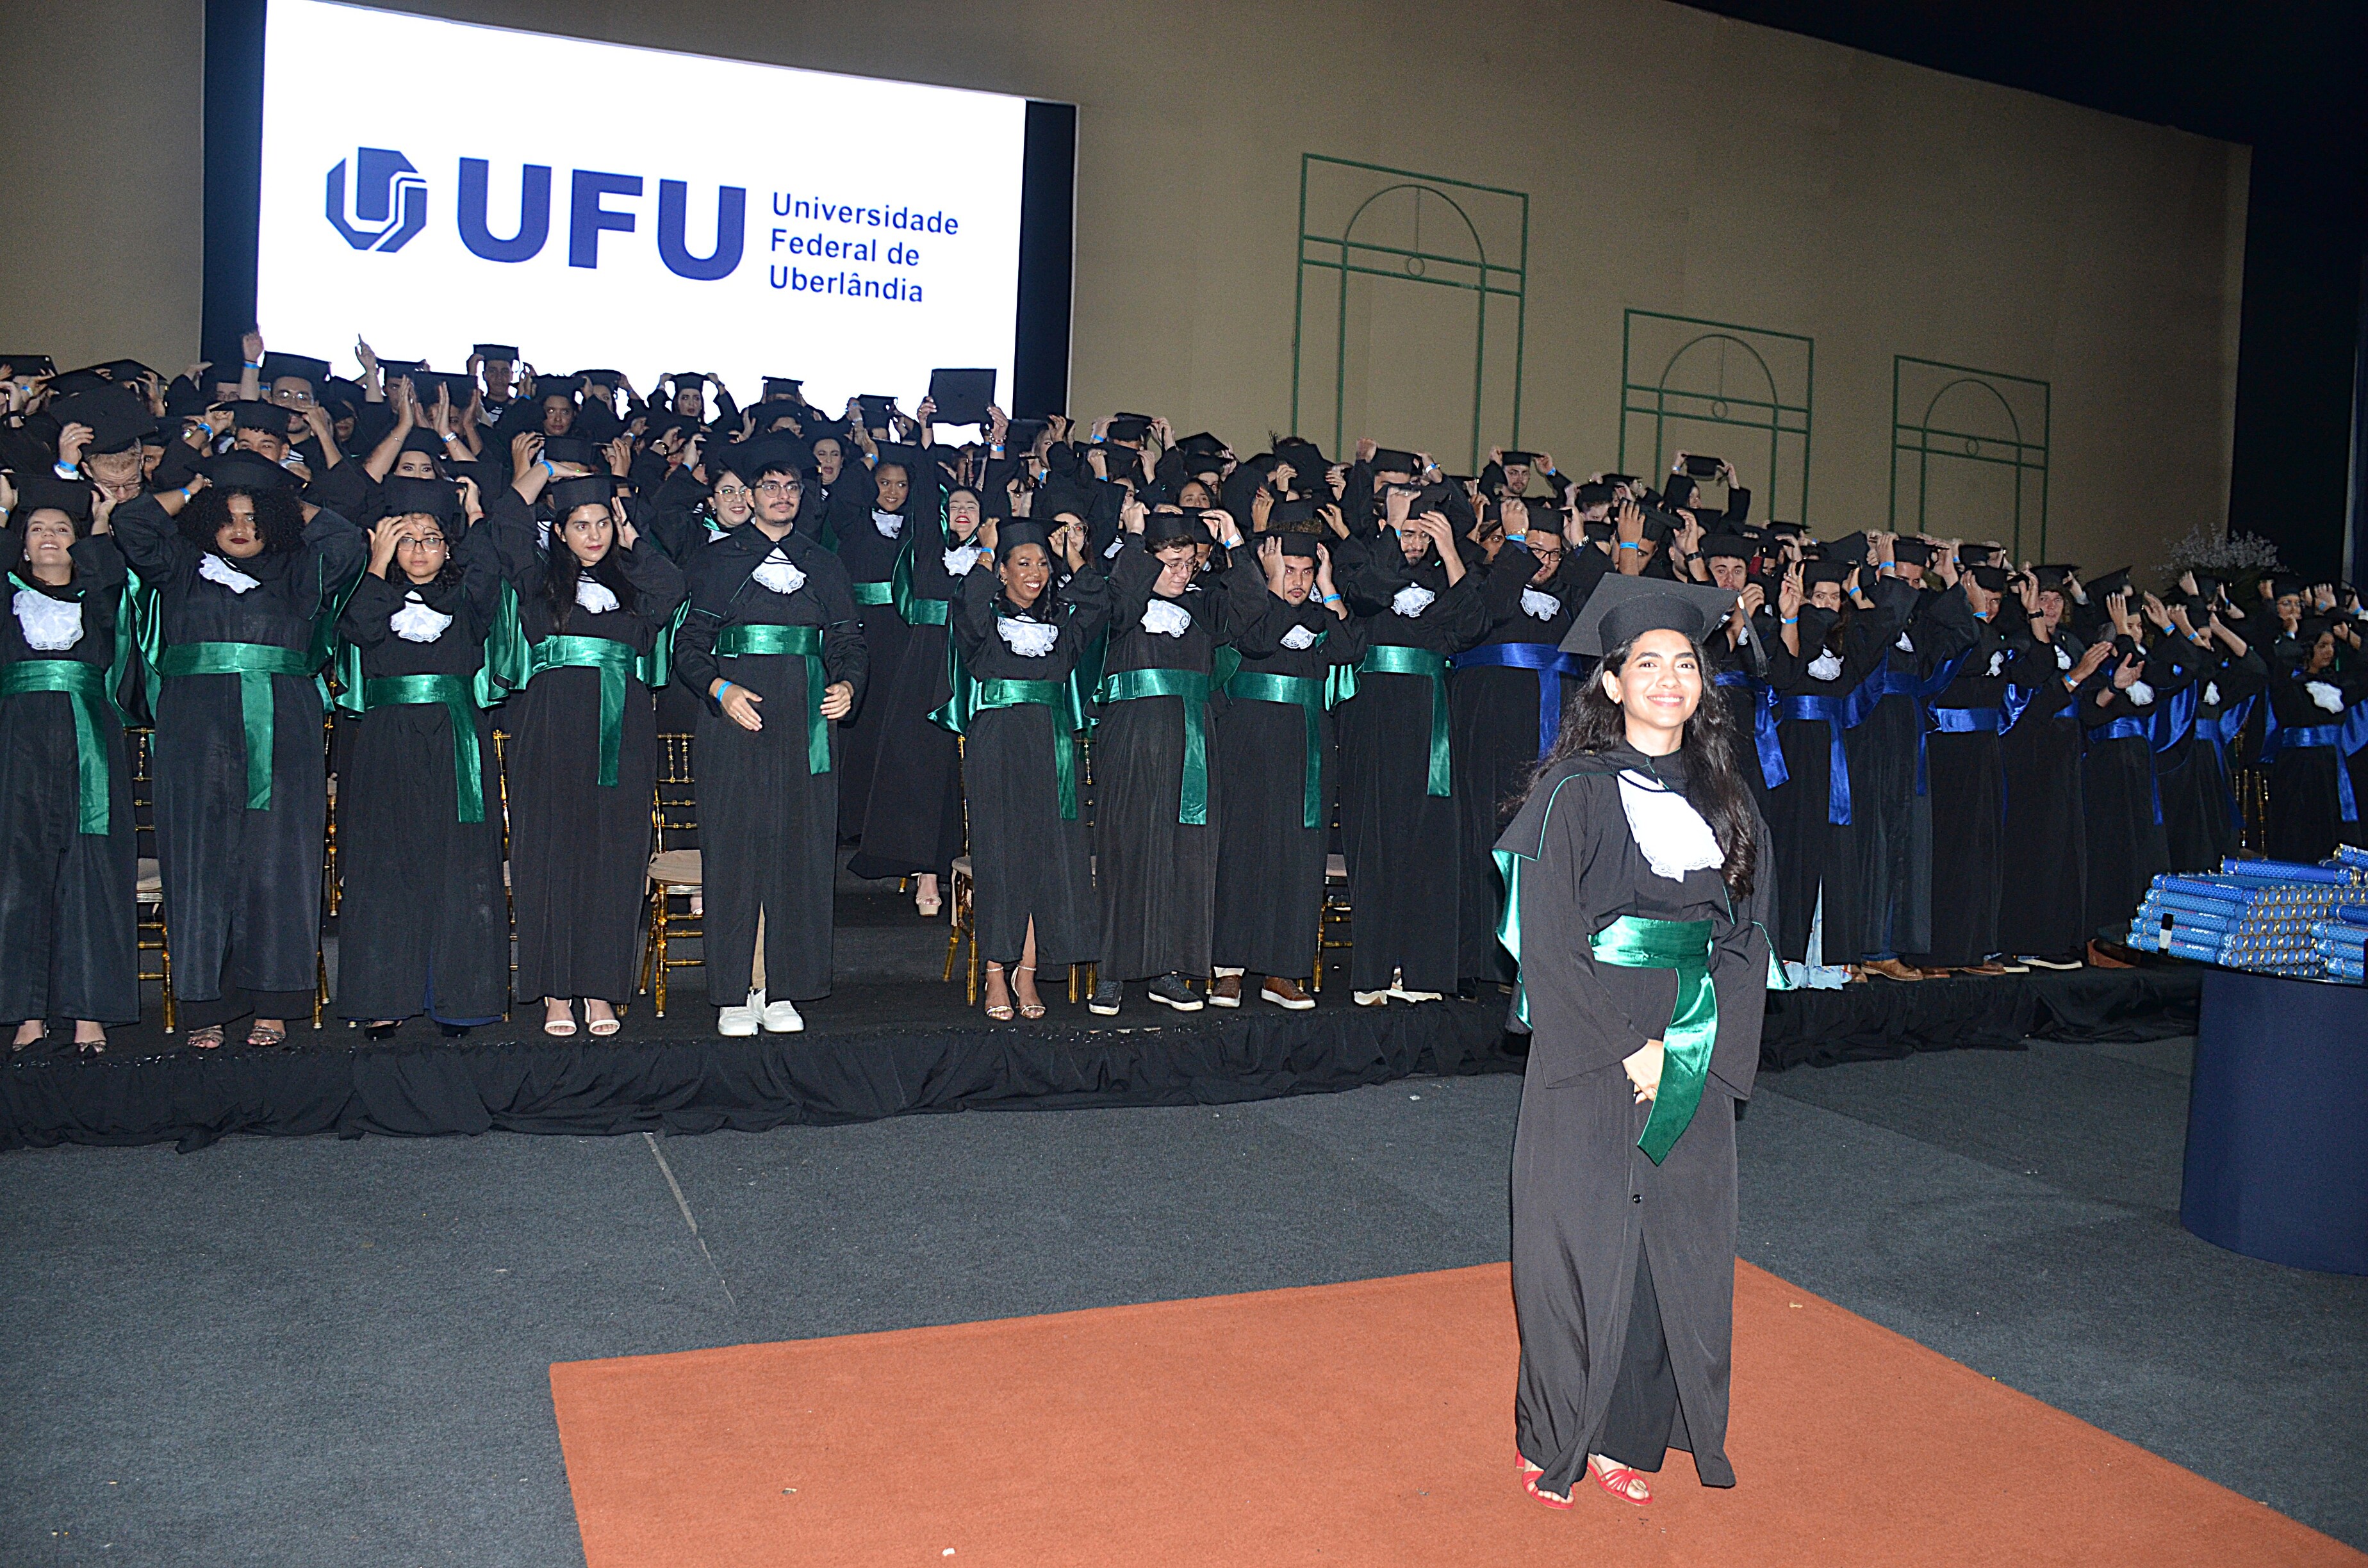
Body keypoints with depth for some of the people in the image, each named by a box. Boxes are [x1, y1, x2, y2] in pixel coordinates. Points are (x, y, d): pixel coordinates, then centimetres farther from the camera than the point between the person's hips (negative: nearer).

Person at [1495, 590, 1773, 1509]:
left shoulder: (1724, 797, 8)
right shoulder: (1576, 792, -7)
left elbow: (1747, 934, 8)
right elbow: (1547, 943, -11)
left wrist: (1696, 1044, -4)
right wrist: (1629, 1044, -15)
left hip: (1694, 1054, 5)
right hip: (1589, 1050, -4)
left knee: (1677, 1242, 8)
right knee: (1583, 1239, 2)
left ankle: (1628, 1435, 24)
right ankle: (1553, 1440, 21)